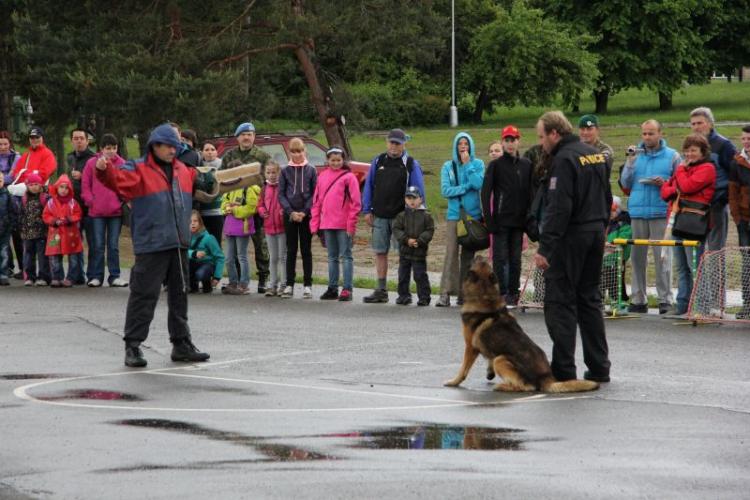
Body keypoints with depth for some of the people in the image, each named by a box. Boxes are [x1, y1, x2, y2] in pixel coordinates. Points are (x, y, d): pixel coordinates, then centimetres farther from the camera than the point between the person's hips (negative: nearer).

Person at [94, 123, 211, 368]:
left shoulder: (183, 171, 16)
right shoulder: (138, 170, -5)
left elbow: (202, 183, 36)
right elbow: (118, 180, -24)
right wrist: (105, 170, -41)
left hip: (179, 244, 7)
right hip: (151, 245, -7)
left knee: (179, 293, 14)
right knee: (144, 294, -7)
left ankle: (181, 344, 25)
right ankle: (133, 345, -2)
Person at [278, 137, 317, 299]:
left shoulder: (311, 170, 3)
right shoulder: (285, 171, 5)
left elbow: (315, 193, 0)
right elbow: (281, 194, 3)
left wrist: (305, 211, -11)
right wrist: (291, 212, -10)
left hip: (306, 215, -1)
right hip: (290, 215, 1)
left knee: (306, 250, 3)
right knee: (291, 250, 4)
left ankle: (307, 285, 6)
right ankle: (289, 285, 7)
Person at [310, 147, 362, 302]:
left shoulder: (348, 177, -5)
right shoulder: (322, 176, 9)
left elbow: (355, 203, -8)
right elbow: (316, 201, 12)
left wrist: (351, 225, -12)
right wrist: (315, 223, 6)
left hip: (343, 225, -5)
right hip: (327, 224, 5)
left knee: (345, 256, -1)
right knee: (332, 257, 12)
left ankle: (347, 289, -1)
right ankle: (332, 289, 18)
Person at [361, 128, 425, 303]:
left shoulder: (411, 164, 0)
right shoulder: (378, 161, 11)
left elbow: (418, 191, -2)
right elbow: (369, 186, 14)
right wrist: (367, 210, 7)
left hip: (401, 216, -4)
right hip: (380, 216, 4)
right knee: (380, 252, 6)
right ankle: (381, 291, 12)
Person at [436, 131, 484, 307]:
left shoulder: (478, 164, 6)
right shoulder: (448, 166, 7)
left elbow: (479, 184, -11)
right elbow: (445, 190, -3)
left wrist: (467, 164, -9)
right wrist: (467, 187, -8)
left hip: (473, 214, 0)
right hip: (454, 214, 0)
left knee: (468, 253, 3)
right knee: (451, 252, -10)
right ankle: (445, 293, -14)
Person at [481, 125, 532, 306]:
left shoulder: (526, 165, 9)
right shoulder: (495, 165, -1)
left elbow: (531, 192, 11)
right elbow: (485, 193, -4)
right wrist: (489, 219, -11)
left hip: (519, 221, 3)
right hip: (501, 221, -3)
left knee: (515, 259, 7)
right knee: (500, 258, -3)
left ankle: (513, 292, 12)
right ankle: (502, 293, 0)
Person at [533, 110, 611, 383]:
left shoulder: (564, 159, -15)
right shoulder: (596, 155, 13)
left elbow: (558, 208, -21)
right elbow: (607, 198, 19)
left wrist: (544, 247, -21)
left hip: (571, 237, -9)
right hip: (596, 234, 9)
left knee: (559, 302, -4)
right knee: (589, 299, 14)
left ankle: (563, 369, -6)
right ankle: (598, 368, 15)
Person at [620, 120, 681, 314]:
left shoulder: (672, 156, 5)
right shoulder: (636, 154, 12)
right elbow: (625, 183, 8)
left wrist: (664, 183, -13)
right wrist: (630, 162, -2)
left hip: (661, 213, -3)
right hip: (638, 212, 3)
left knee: (662, 257, -6)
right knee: (637, 256, 4)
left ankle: (665, 299, -3)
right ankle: (638, 299, 9)